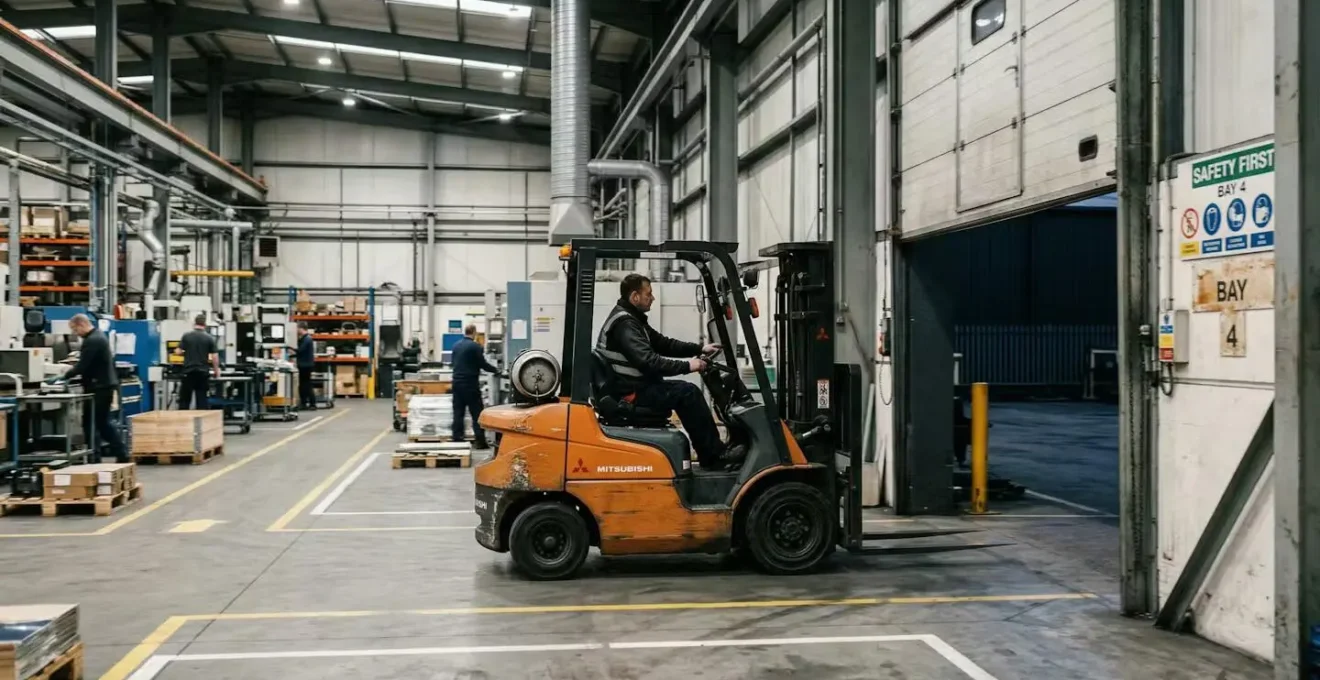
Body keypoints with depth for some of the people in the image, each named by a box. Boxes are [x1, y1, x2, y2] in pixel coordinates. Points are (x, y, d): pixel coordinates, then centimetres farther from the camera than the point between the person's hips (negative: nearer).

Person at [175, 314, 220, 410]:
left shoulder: (186, 336, -2)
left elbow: (178, 352, 0)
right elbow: (215, 356, -4)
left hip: (188, 371, 0)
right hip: (203, 372, 0)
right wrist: (216, 370, 10)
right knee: (202, 400, 3)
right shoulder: (209, 338, -2)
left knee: (184, 399, 8)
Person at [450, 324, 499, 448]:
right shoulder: (475, 346, -11)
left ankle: (457, 440, 6)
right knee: (477, 413, -2)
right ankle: (480, 441, -5)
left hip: (457, 383, 6)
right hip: (470, 384, -6)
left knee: (458, 413, 7)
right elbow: (483, 364, -8)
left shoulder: (456, 345, 9)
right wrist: (496, 370, 8)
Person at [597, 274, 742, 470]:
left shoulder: (632, 319, 15)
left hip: (637, 388, 11)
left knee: (686, 392, 9)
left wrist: (700, 349, 10)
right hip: (631, 393, -11)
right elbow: (648, 361, -28)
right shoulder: (624, 324, -19)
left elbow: (663, 344, 18)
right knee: (687, 392, -17)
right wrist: (686, 366, -21)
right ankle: (714, 455, -9)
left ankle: (710, 454, 8)